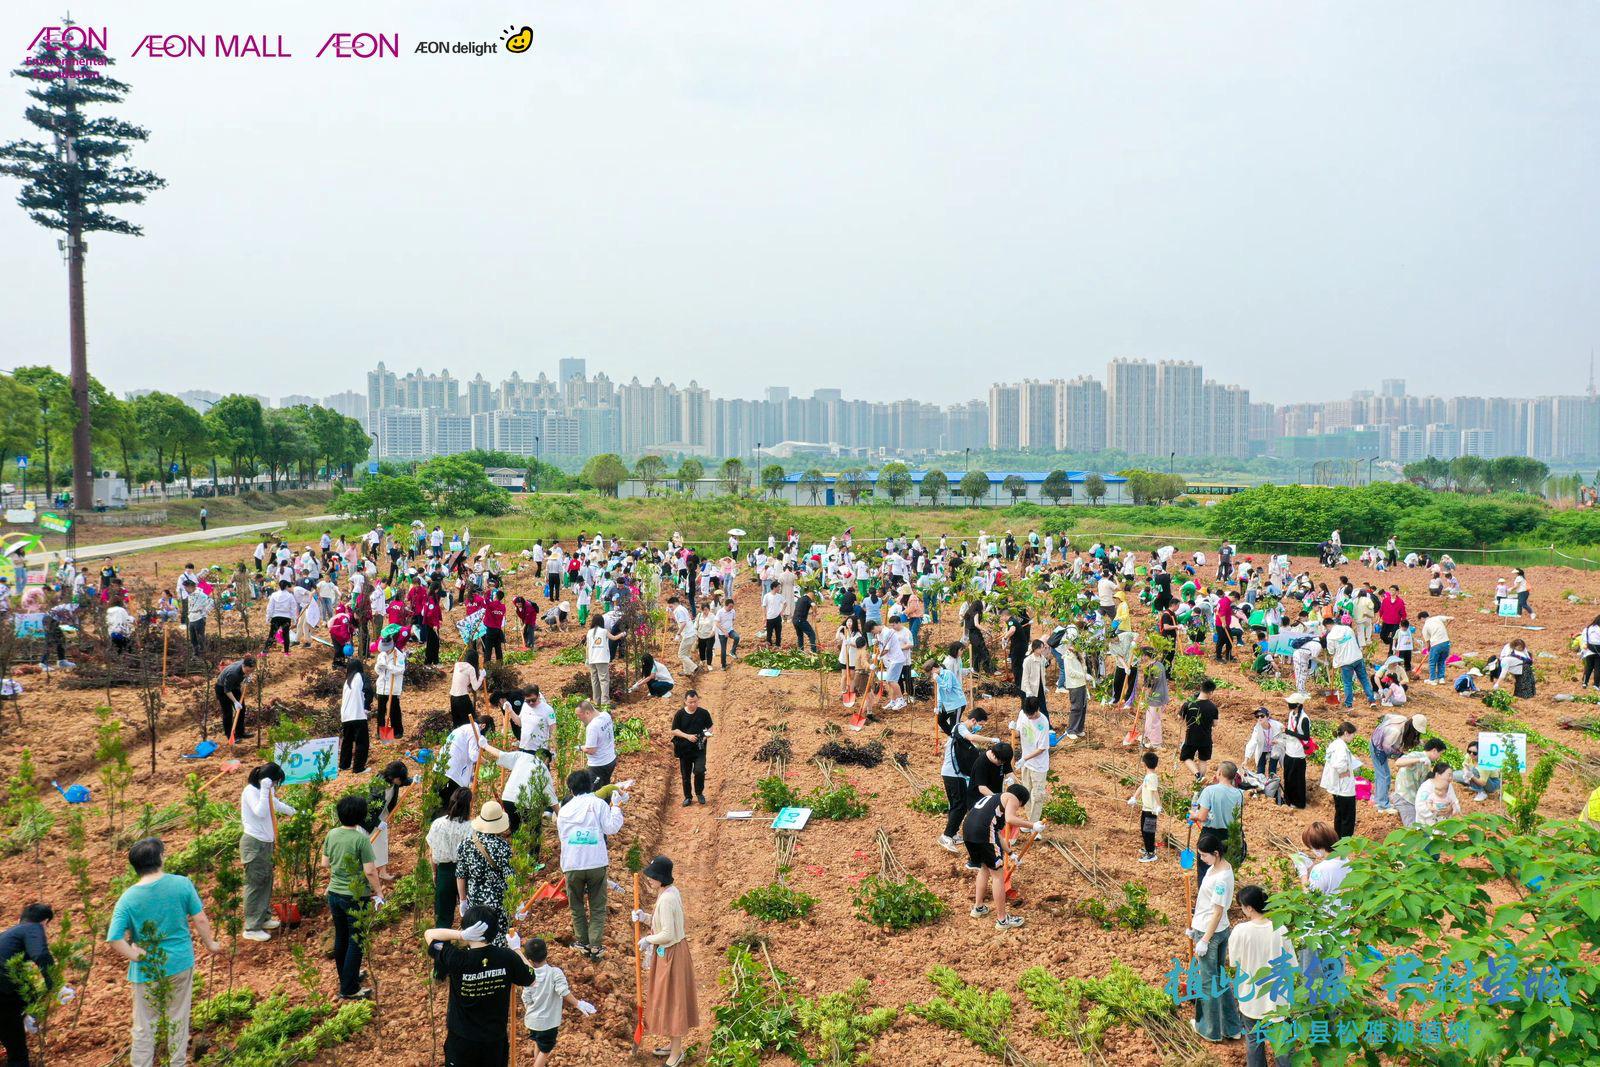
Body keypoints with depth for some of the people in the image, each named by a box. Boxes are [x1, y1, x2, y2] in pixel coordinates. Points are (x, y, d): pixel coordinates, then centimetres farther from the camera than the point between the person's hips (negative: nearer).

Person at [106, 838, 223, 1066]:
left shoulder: (127, 899, -15)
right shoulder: (182, 884, -15)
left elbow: (114, 941, -21)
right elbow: (200, 920, -8)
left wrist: (137, 956, -6)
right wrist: (209, 944, 8)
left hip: (146, 970, -1)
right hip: (180, 964, 1)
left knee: (144, 1026, 15)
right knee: (179, 1019, 19)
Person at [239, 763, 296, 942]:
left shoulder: (267, 789, 6)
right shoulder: (250, 791, -18)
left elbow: (277, 805, 26)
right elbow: (261, 812, -30)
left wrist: (295, 812, 39)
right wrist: (265, 790, -30)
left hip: (266, 842, 9)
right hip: (254, 843, -9)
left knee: (266, 881, 18)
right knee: (254, 885, -3)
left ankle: (264, 918, 31)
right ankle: (251, 928, 5)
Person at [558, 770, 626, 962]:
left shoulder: (564, 810, 9)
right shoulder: (598, 804, -3)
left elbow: (562, 835, 17)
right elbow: (611, 828, -8)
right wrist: (616, 806, 3)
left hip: (572, 865, 2)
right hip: (597, 864, -2)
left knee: (577, 906, 19)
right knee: (598, 907, 7)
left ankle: (583, 943, 21)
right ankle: (596, 946, -1)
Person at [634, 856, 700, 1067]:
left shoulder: (666, 899, -28)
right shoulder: (671, 891, 2)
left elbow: (667, 934, -28)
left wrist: (648, 940, -13)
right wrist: (645, 917, 0)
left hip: (670, 954, -10)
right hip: (669, 952, 10)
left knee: (671, 999, 5)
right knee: (668, 998, 22)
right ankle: (673, 1043, 37)